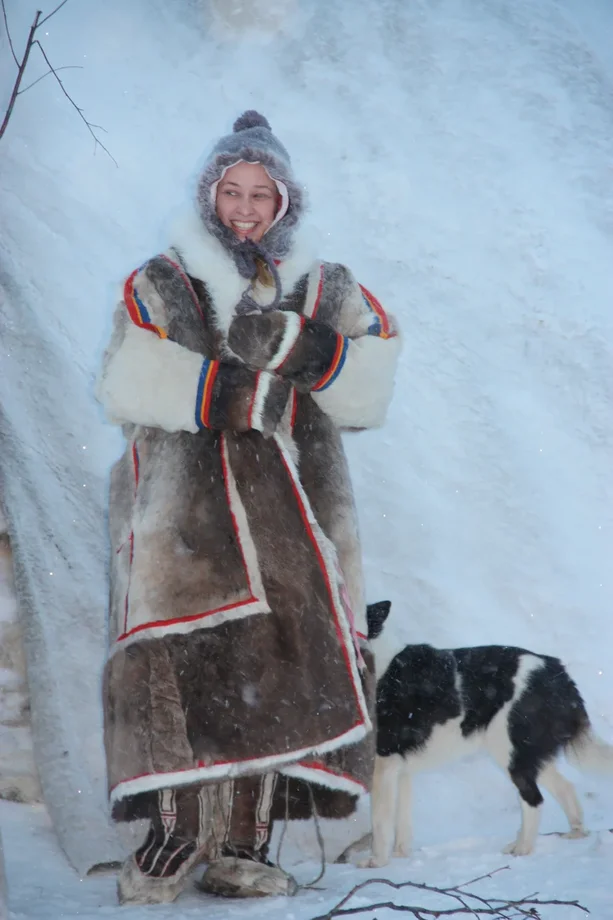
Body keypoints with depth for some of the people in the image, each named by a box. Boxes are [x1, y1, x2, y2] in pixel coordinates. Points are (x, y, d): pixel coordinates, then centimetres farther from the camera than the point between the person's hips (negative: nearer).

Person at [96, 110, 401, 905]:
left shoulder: (329, 295, 20)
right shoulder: (161, 286, 14)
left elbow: (369, 394, 6)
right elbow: (128, 385, -3)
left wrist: (294, 347, -10)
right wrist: (249, 393, -6)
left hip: (291, 510, 2)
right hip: (184, 502, -2)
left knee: (288, 660, -10)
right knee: (187, 659, -18)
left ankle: (242, 847, -4)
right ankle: (177, 833, -11)